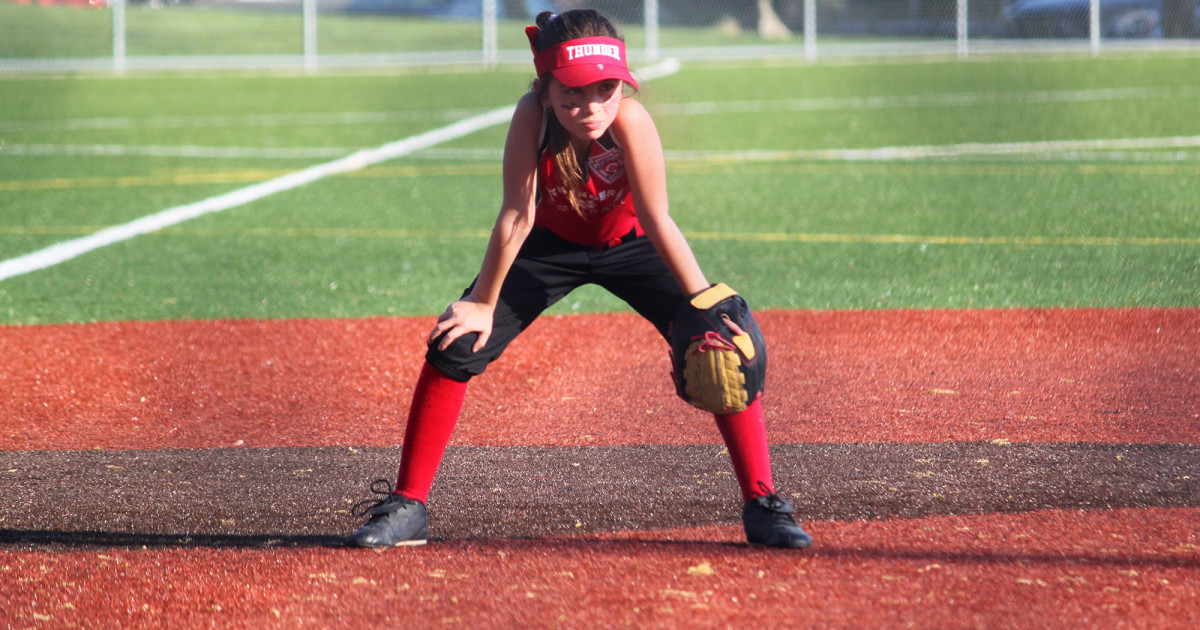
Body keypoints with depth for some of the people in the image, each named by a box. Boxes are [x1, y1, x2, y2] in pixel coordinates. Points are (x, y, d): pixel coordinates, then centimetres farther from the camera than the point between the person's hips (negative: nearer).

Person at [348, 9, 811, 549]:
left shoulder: (628, 119, -36)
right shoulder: (531, 115, -34)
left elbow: (657, 223, -31)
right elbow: (517, 217, -26)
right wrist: (482, 304, -21)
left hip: (627, 243, -1)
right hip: (553, 244, 1)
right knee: (455, 345, -12)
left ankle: (763, 506, -6)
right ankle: (406, 508, 1)